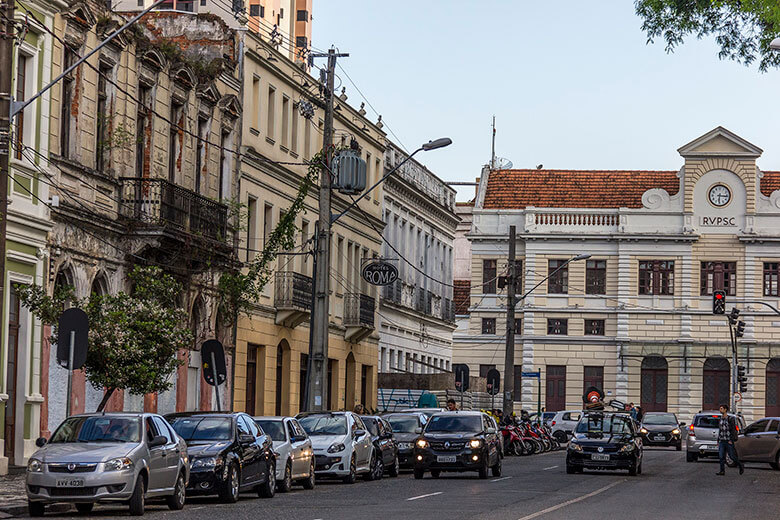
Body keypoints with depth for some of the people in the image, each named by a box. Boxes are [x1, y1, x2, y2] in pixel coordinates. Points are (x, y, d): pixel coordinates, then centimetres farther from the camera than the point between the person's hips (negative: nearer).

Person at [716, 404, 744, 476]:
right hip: (722, 441, 6)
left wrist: (731, 440, -19)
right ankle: (722, 471, -3)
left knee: (732, 456, -1)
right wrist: (718, 441, 16)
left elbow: (733, 430, -12)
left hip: (729, 441, -6)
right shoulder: (720, 420, 12)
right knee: (721, 456, -4)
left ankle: (741, 466, 20)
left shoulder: (730, 419, -9)